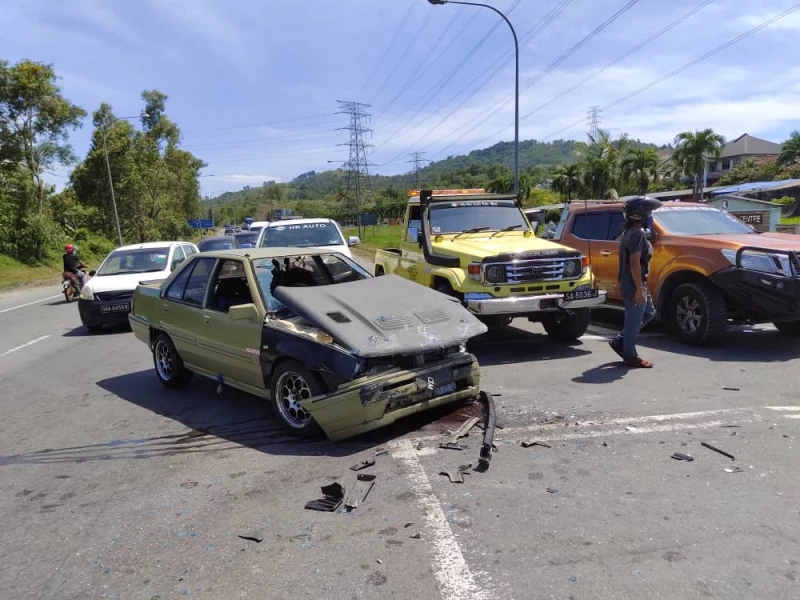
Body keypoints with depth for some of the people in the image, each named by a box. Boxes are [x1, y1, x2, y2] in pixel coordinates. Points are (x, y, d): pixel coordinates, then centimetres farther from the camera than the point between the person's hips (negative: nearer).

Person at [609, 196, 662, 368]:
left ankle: (620, 342, 21)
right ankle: (630, 357, 9)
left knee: (648, 312, 20)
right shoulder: (638, 233, -17)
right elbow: (634, 263, -23)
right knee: (634, 320, -1)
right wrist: (639, 288, -23)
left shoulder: (629, 231, 15)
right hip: (633, 284, -10)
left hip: (628, 283, 10)